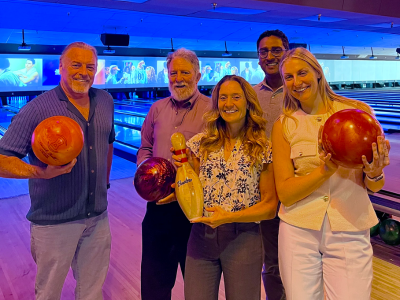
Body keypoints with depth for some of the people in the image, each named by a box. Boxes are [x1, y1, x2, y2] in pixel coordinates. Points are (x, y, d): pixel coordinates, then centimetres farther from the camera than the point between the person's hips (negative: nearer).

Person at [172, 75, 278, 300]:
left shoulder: (263, 149, -2)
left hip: (242, 239, -1)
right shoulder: (200, 144, 4)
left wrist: (229, 217, -15)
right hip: (201, 237, 2)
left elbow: (270, 207, -2)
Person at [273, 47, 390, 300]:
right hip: (299, 230, 1)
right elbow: (285, 193, -6)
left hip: (350, 231, 0)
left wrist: (374, 173, -19)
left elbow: (375, 187, 3)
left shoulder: (357, 111, -2)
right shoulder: (284, 125, -1)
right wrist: (325, 170, -20)